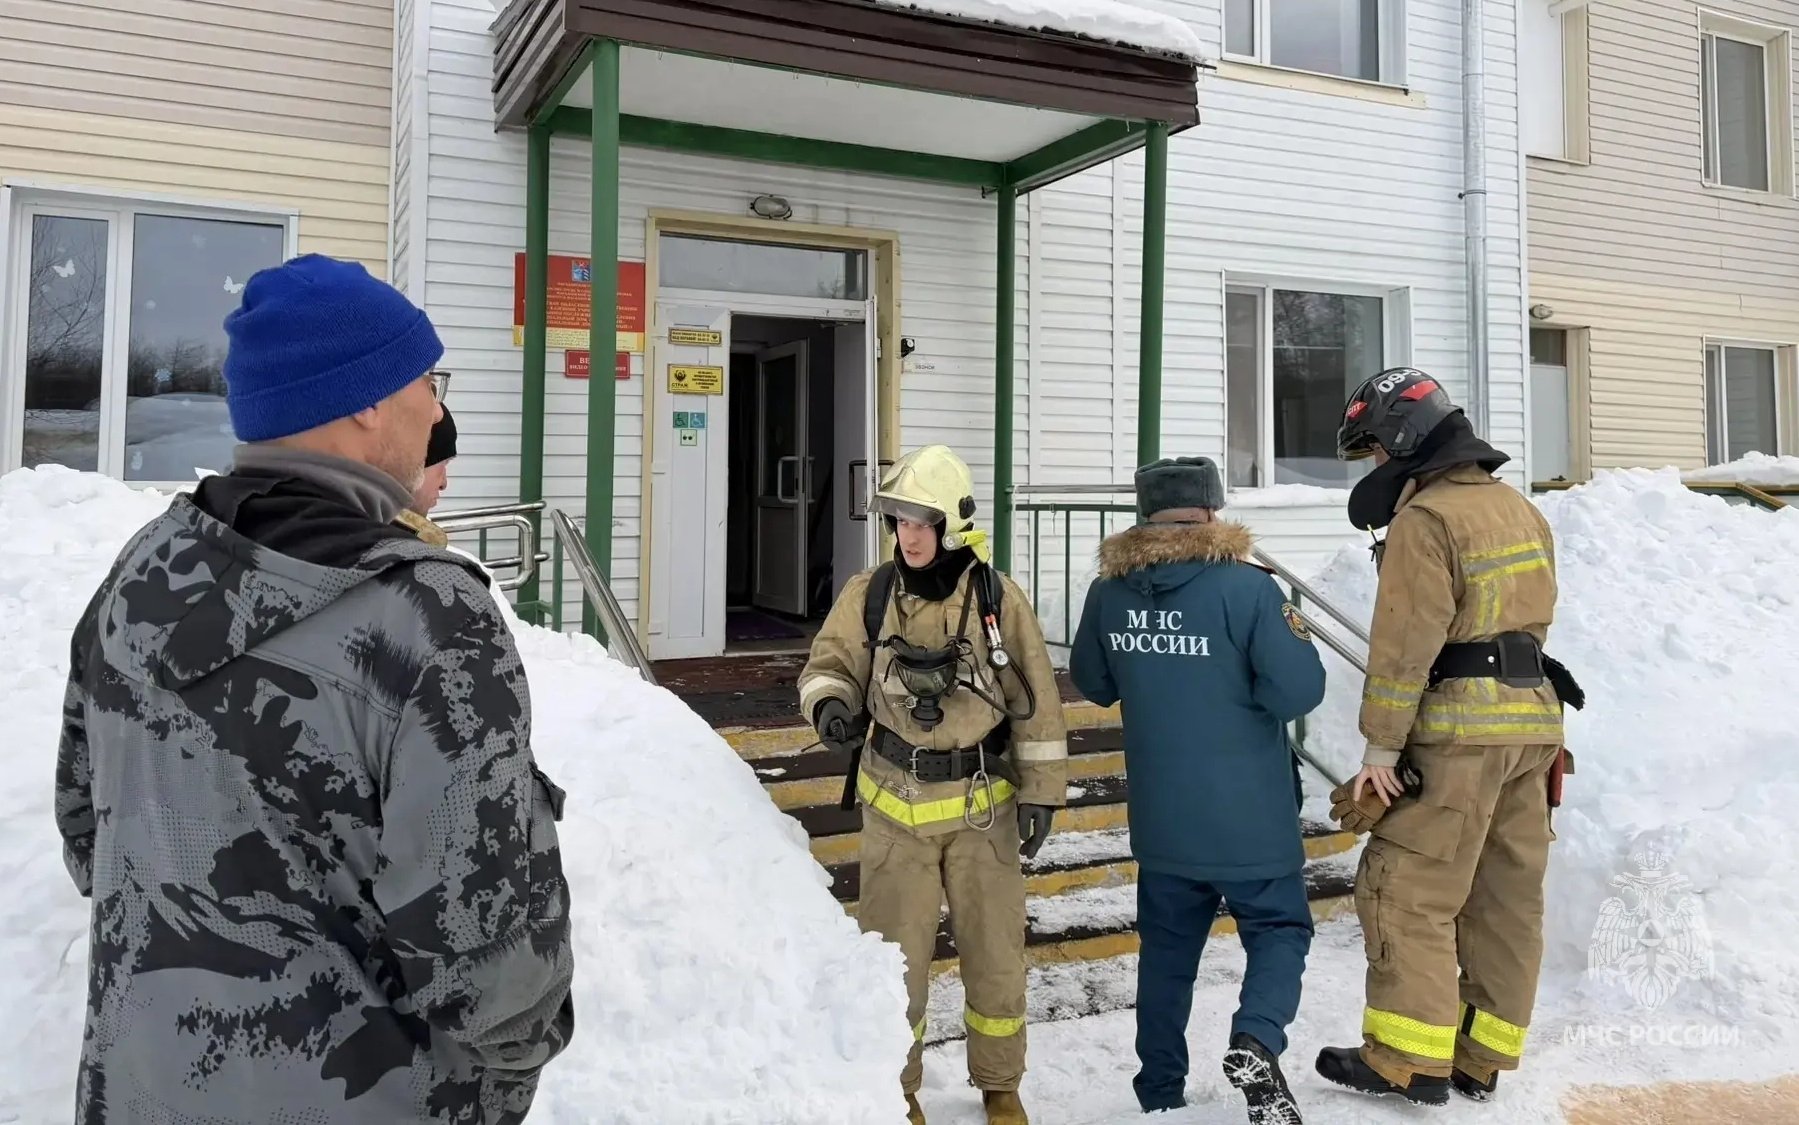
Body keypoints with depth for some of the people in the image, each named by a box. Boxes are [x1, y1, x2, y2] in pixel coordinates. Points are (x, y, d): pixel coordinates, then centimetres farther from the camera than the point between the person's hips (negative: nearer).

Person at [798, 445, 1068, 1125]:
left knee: (995, 954, 12)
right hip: (895, 804, 1)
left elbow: (1034, 702, -2)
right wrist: (829, 704, -20)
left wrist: (1040, 792, -1)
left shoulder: (997, 598, -7)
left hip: (981, 804, 0)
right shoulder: (870, 595, -5)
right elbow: (831, 664, 4)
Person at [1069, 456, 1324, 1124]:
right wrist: (1294, 636, 2)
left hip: (1160, 819, 4)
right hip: (1247, 816, -4)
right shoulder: (1245, 586, -17)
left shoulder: (1110, 591, -2)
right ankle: (1256, 1040, -10)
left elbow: (1093, 683, 11)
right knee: (1278, 928, 14)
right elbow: (1299, 690, -17)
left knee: (1167, 948, 18)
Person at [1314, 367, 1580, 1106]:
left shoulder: (1425, 518, -13)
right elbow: (1533, 619, 16)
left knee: (1409, 892, -1)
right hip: (1533, 721, 9)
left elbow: (1404, 645, -17)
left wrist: (1380, 747, -13)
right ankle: (1481, 1060, 20)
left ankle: (1410, 1060, 3)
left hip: (1459, 729, -9)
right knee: (1507, 897, 11)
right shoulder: (1521, 510, 15)